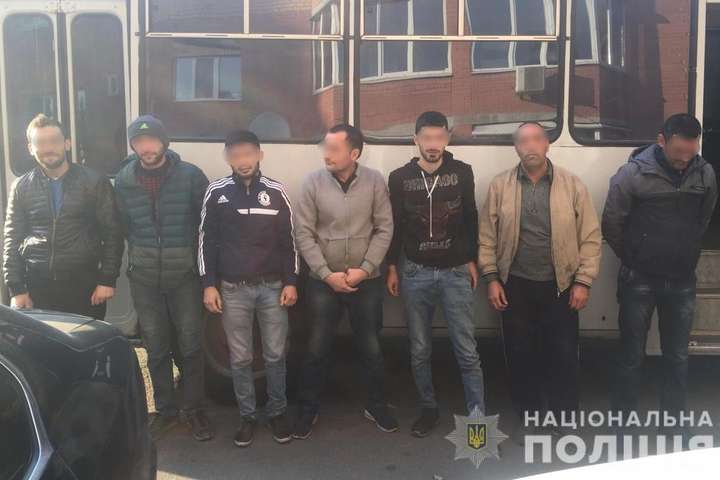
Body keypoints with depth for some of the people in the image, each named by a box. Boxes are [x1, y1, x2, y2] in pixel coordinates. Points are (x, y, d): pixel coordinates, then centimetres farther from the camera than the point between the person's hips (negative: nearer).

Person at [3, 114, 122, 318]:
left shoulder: (95, 182, 1)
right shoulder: (22, 188, 7)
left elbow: (112, 233, 1)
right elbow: (12, 241, 8)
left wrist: (107, 280, -4)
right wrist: (16, 289, 1)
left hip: (84, 284, -2)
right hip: (37, 285, 2)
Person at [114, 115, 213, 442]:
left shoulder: (190, 175, -5)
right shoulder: (123, 180, 3)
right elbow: (122, 226, 11)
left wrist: (198, 259, -1)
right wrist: (140, 254, 8)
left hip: (185, 275, -2)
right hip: (144, 278, 2)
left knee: (190, 346, 3)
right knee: (156, 349, 10)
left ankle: (192, 409, 19)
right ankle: (165, 410, 24)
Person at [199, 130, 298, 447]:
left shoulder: (275, 192, 0)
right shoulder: (216, 193, 0)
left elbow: (288, 241, 4)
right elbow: (207, 242, 3)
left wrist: (290, 283, 0)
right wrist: (209, 285, -2)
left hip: (272, 287, 0)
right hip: (233, 289, 0)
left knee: (275, 355, 8)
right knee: (240, 358, 8)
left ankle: (277, 412, 25)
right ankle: (247, 416, 23)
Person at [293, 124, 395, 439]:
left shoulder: (374, 181, -7)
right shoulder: (314, 182, -8)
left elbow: (384, 230, -4)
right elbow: (303, 233, -7)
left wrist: (365, 270, -12)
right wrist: (327, 274, -12)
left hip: (367, 282, 0)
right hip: (323, 282, 0)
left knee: (371, 349, 11)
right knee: (317, 350, 9)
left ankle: (376, 406, 32)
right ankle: (308, 410, 27)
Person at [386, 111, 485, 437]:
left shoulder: (462, 172, 1)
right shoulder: (400, 178, 1)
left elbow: (471, 220, 8)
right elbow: (394, 225, 6)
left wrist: (472, 261, 6)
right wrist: (392, 267, 5)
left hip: (456, 273, -1)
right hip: (415, 274, 1)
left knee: (467, 351, 0)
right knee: (419, 350, 10)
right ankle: (428, 409, 26)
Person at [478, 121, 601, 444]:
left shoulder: (572, 185, -1)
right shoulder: (500, 186, 1)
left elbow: (590, 238, -1)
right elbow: (487, 237, 1)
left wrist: (583, 281, -6)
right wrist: (491, 278, -4)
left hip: (560, 286, 0)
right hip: (516, 285, 1)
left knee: (563, 356, 6)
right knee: (520, 355, 9)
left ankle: (564, 421, 26)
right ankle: (528, 418, 28)